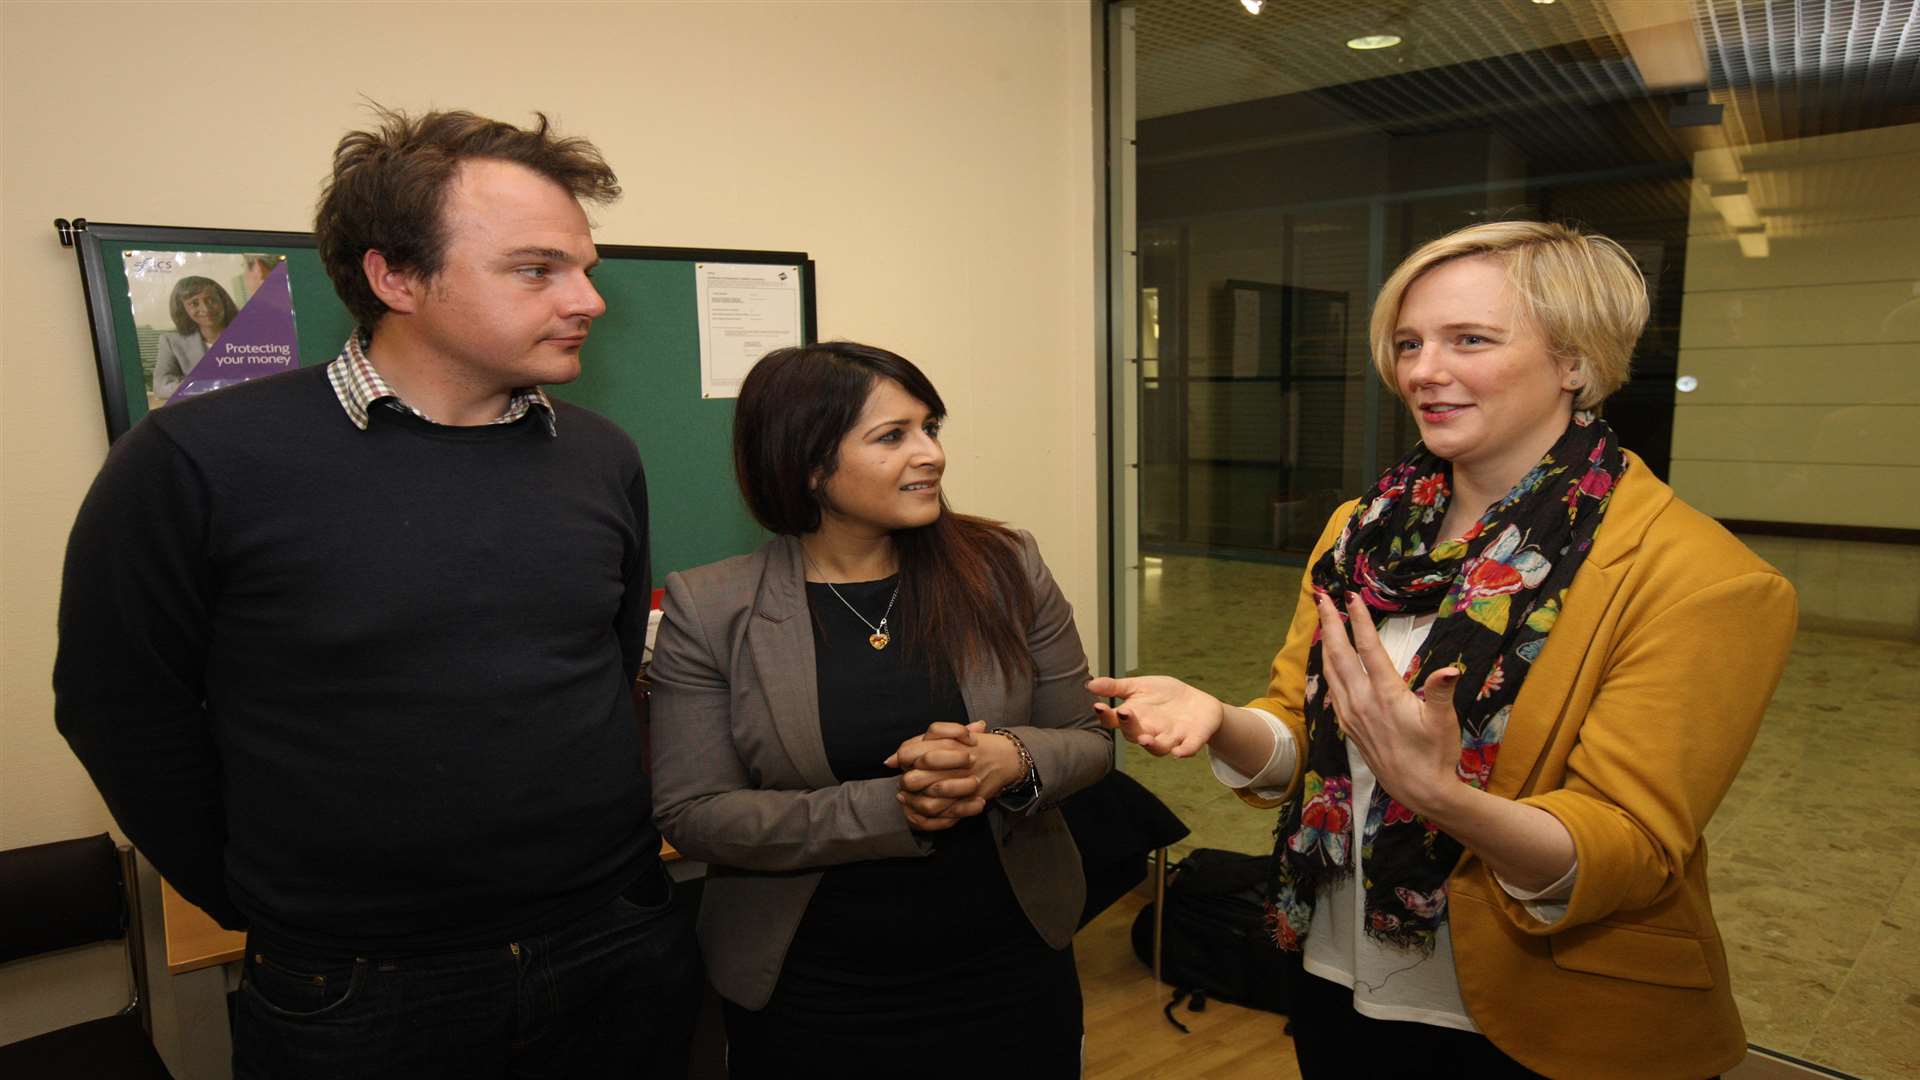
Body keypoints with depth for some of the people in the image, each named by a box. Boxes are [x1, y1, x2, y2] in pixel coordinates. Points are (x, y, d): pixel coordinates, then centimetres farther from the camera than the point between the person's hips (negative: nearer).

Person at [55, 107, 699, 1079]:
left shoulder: (603, 460, -2)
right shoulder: (196, 462, -14)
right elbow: (126, 712, -5)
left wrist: (606, 865, 9)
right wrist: (272, 908, 1)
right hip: (350, 998, -3)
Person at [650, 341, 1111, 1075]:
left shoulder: (1006, 567, -7)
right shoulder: (710, 610, -11)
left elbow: (1089, 738, 1)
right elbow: (692, 813, -12)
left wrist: (1014, 762, -22)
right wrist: (891, 808, -23)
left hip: (1013, 966, 2)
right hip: (809, 993, -1)